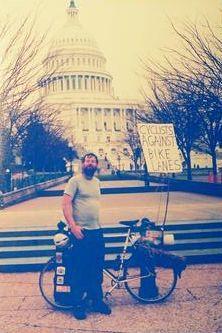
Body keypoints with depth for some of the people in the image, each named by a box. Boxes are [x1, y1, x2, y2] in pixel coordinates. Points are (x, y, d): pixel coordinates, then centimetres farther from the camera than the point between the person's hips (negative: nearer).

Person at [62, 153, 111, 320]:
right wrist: (73, 225, -21)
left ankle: (97, 301, 27)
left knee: (97, 269, 13)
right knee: (80, 270, 2)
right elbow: (66, 203, -14)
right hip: (81, 231, -6)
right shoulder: (75, 180, -7)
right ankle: (78, 305, 16)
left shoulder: (97, 182, 14)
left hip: (97, 231, 7)